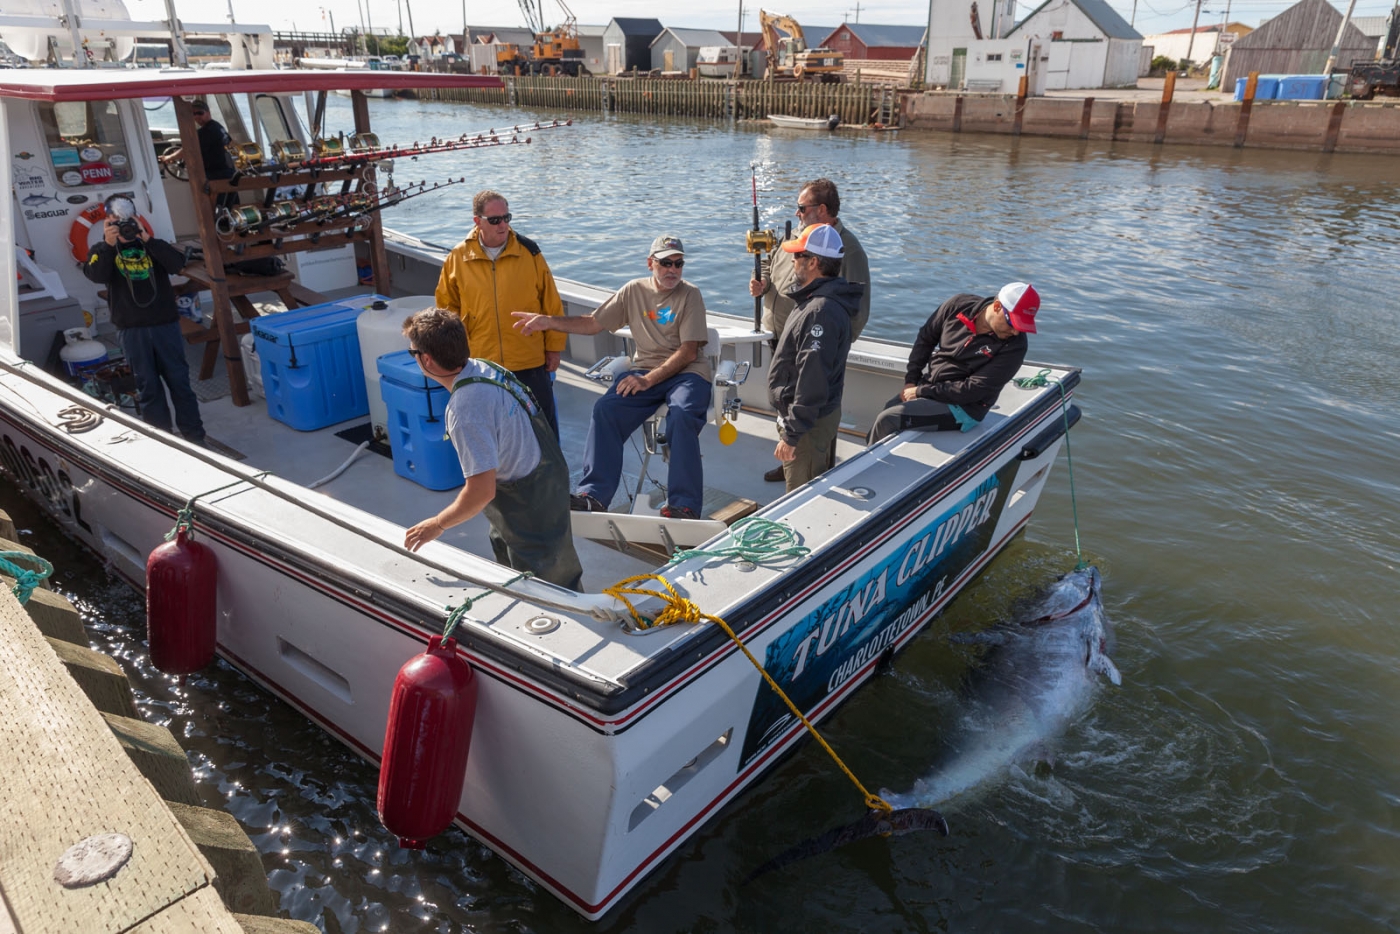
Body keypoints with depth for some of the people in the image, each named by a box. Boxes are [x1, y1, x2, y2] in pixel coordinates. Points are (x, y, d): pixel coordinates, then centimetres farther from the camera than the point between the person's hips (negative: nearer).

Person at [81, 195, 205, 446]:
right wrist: (108, 245, -22)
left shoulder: (152, 245, 11)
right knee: (148, 386, 4)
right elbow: (96, 276, -10)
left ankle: (195, 437, 8)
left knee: (179, 380, 2)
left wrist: (148, 239, -17)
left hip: (165, 323, 0)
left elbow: (177, 264, -8)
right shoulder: (102, 250, 9)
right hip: (131, 329, 0)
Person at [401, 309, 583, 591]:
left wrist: (437, 525, -18)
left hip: (529, 502, -10)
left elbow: (482, 490, -34)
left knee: (550, 582, 10)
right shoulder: (484, 366, -7)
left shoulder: (466, 411, -34)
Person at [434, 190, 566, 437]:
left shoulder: (528, 252, -3)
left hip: (531, 363, -1)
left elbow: (552, 303, 1)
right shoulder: (458, 258, -2)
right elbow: (448, 309, 7)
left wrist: (554, 347, 1)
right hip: (481, 365, 1)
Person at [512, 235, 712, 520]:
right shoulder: (634, 291, 11)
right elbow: (593, 323, 14)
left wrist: (649, 380, -19)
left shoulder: (690, 295, -1)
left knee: (682, 414, -35)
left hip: (686, 371, -3)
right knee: (605, 409, -23)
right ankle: (594, 495, -24)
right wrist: (548, 322, 0)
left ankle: (683, 505, -32)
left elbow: (688, 352, -9)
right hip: (645, 369, 3)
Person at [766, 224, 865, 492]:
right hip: (821, 413, 11)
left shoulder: (822, 312, -27)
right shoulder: (818, 299, 8)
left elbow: (812, 381, -30)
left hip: (809, 421, -10)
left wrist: (791, 434, -26)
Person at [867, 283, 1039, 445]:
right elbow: (925, 338, 7)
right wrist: (911, 381, 1)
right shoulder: (959, 305, -7)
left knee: (887, 421, -19)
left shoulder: (1014, 345, -18)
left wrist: (922, 391, -17)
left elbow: (973, 390, -19)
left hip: (961, 408, -6)